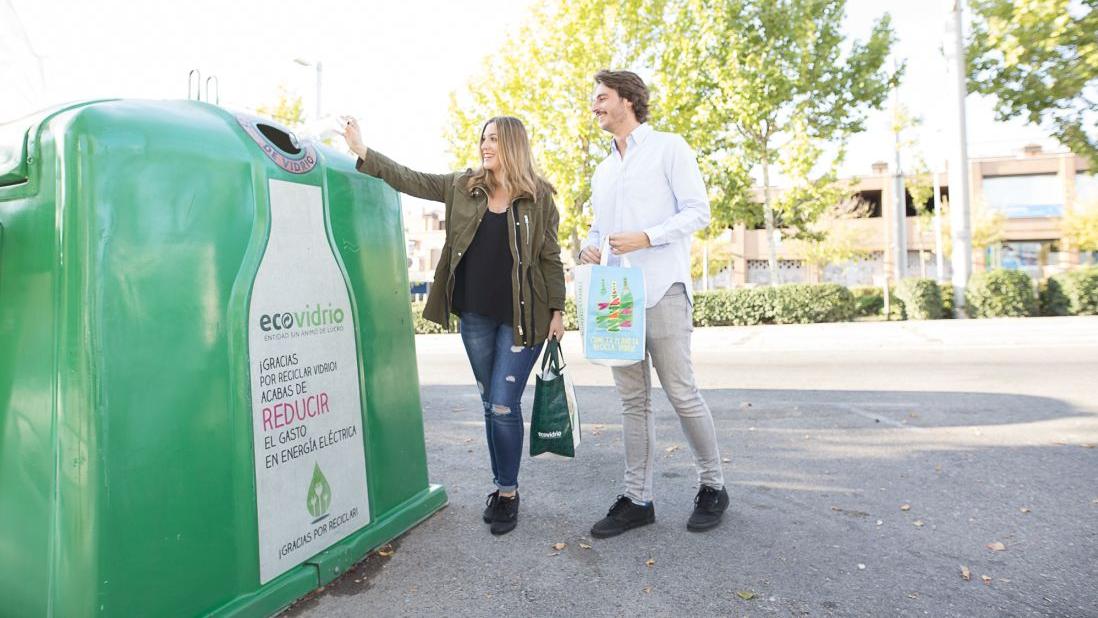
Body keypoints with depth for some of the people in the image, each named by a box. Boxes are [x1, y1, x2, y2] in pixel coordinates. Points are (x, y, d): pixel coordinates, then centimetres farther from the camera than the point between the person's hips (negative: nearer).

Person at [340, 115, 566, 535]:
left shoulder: (539, 197, -1)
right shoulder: (463, 186, 8)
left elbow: (551, 258, 0)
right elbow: (411, 180, 7)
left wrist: (557, 310, -3)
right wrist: (363, 152, -1)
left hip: (522, 318, -4)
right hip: (475, 315, 4)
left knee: (504, 405, -5)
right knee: (491, 404, 13)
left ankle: (509, 492, 14)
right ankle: (501, 488, 27)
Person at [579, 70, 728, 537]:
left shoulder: (668, 148, 3)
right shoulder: (602, 170, 22)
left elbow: (697, 211, -5)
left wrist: (645, 238, -17)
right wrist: (589, 248, 2)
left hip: (661, 291, -6)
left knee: (681, 393, -3)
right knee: (632, 399, 8)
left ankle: (712, 486, 17)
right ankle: (637, 498, 15)